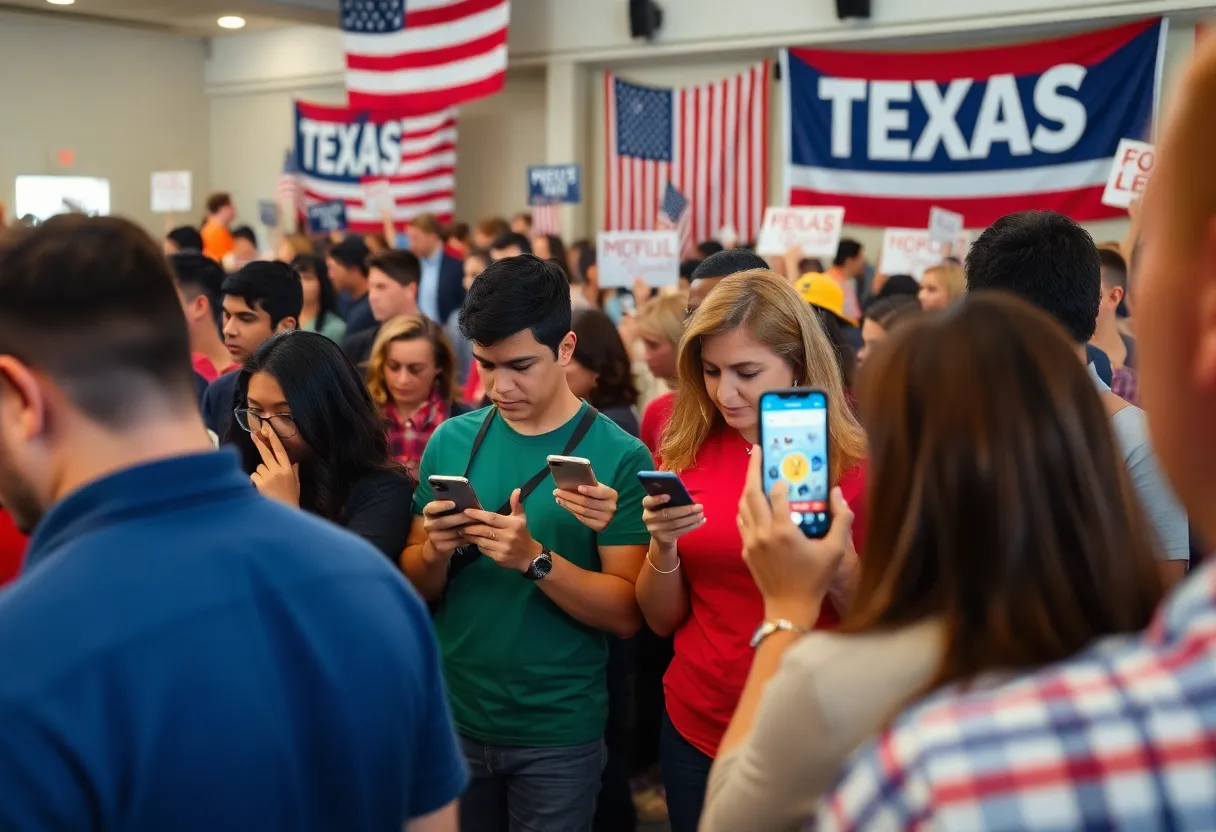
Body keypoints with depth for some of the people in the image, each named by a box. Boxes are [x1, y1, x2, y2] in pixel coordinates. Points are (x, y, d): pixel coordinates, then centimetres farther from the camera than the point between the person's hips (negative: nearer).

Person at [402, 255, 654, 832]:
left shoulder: (619, 456, -12)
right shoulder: (451, 441, -2)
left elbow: (627, 614, -14)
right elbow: (416, 590, 3)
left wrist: (535, 560, -27)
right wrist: (436, 551, -17)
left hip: (558, 731, -3)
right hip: (453, 716, 3)